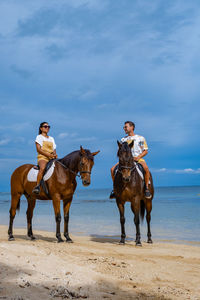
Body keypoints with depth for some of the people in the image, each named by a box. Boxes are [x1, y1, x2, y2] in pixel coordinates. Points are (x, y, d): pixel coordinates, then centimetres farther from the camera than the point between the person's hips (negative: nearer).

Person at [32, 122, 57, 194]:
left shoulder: (51, 138, 24)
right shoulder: (39, 137, 8)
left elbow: (54, 149, 19)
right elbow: (38, 149, -4)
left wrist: (55, 154, -6)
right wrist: (48, 154, -16)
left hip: (52, 159, 6)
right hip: (42, 158, -6)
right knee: (43, 168, -38)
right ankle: (37, 186, -41)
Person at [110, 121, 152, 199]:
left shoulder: (140, 138, 8)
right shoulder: (123, 139, 17)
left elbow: (145, 151, 5)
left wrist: (138, 157, -12)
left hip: (138, 158, -3)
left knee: (146, 168, -37)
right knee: (112, 169, -19)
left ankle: (146, 188, -23)